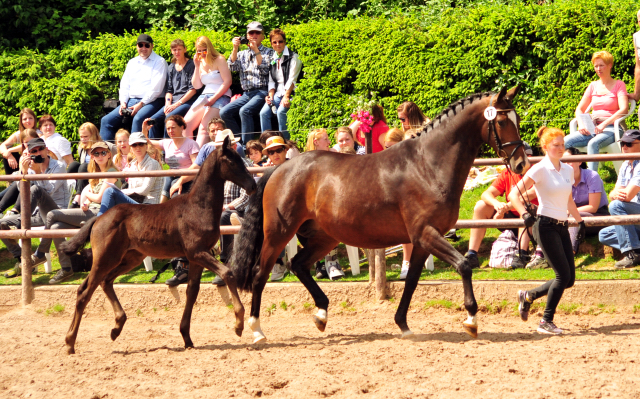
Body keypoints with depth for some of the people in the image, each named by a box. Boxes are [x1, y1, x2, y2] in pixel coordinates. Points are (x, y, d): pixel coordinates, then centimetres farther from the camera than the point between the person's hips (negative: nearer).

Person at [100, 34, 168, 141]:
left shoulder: (159, 62, 1)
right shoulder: (132, 63, 21)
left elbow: (156, 88, -9)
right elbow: (124, 85, 18)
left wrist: (141, 104, -16)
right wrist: (123, 103, -1)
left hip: (151, 102, -7)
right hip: (131, 101, 7)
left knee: (138, 119, -36)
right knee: (106, 120, -8)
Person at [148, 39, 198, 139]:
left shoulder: (191, 65, 1)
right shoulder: (171, 68, 19)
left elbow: (193, 89, -6)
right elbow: (169, 89, 17)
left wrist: (177, 104, -12)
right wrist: (168, 103, -5)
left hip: (187, 101, -6)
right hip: (173, 101, 6)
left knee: (169, 118, -33)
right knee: (154, 120, -20)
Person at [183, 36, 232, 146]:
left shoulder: (219, 60, -3)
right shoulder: (201, 62, 16)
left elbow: (227, 82, -10)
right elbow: (196, 86, 14)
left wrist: (213, 98, -17)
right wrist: (197, 67, 3)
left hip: (220, 97, -7)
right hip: (204, 96, 7)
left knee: (203, 128, -25)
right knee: (185, 125, -10)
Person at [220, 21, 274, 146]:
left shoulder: (268, 52, 8)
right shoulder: (242, 54, 20)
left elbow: (265, 70, -8)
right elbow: (232, 67, 4)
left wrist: (256, 50, -13)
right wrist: (235, 49, -7)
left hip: (262, 92, -5)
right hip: (246, 94, 5)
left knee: (244, 111, -33)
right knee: (224, 112, -17)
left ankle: (247, 146, -31)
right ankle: (239, 141, -9)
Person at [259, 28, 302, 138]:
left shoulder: (293, 57, -1)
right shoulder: (273, 60, 18)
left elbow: (292, 79, -10)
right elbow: (272, 81, 17)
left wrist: (286, 97, -20)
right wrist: (270, 95, -2)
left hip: (290, 93, -6)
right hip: (277, 94, 6)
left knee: (281, 111, -31)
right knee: (264, 112, -19)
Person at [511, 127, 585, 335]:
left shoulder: (567, 170, 11)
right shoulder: (539, 170, -9)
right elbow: (514, 194, -14)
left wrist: (580, 220, 18)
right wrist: (525, 214, -28)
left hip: (562, 227, 7)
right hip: (546, 226, -7)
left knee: (569, 279, 5)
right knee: (563, 274, -13)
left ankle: (528, 296, 24)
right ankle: (546, 321, -2)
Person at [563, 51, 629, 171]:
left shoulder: (618, 85, 4)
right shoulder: (593, 86, 19)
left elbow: (624, 109, -10)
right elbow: (580, 109, 18)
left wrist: (604, 124, -22)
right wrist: (581, 124, -5)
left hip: (611, 129, -5)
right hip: (592, 128, 5)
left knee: (593, 143, -39)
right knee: (565, 142, -22)